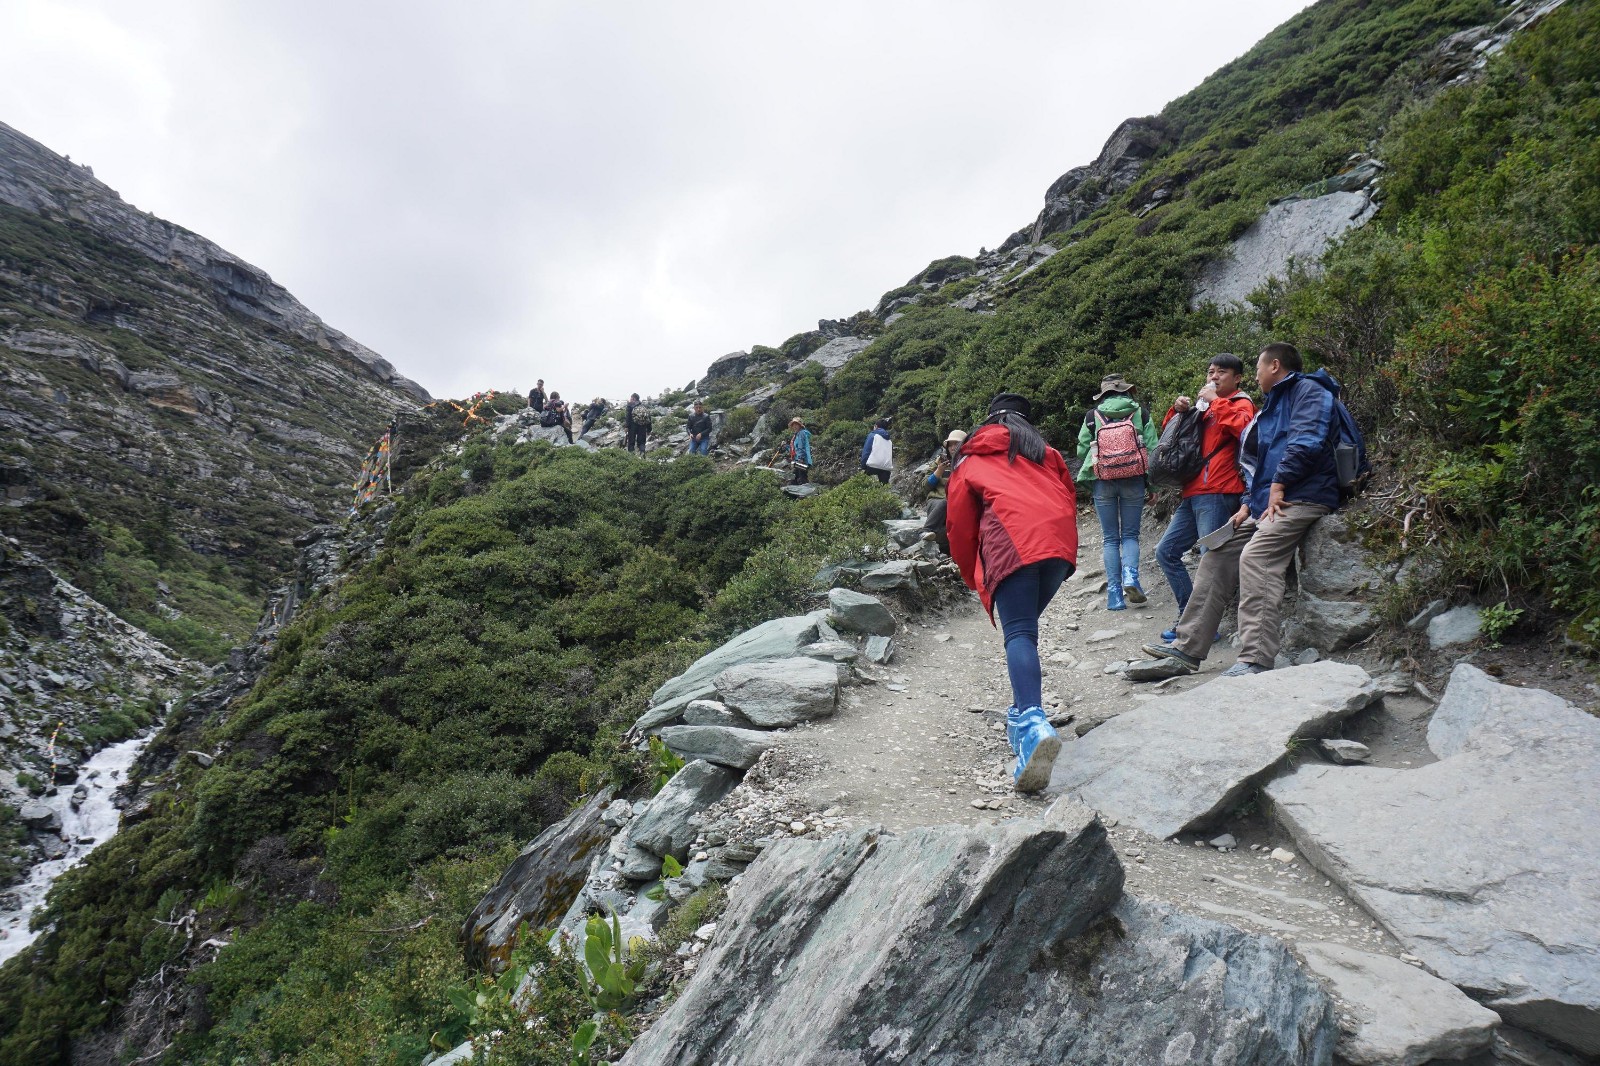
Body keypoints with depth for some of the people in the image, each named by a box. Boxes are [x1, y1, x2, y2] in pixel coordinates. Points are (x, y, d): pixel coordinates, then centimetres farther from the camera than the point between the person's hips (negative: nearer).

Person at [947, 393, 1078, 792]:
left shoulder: (971, 460, 27)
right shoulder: (1046, 454, 34)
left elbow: (959, 523, 21)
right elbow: (1069, 500, 25)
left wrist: (974, 577, 30)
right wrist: (1065, 556, 32)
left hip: (1011, 540, -4)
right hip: (1059, 541, 4)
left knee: (1018, 632, -16)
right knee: (1026, 624, 21)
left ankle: (1032, 725, -38)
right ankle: (1023, 713, 17)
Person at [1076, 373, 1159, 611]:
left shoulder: (1092, 417, 4)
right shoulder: (1140, 413, 5)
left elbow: (1082, 451, 6)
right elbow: (1152, 448, 3)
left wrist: (1082, 480, 14)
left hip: (1103, 483, 0)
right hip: (1133, 481, 0)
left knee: (1110, 538, 7)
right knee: (1130, 534, 11)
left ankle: (1115, 595, 2)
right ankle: (1130, 577, -15)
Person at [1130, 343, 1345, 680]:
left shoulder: (1308, 390, -2)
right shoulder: (1273, 404, 28)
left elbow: (1306, 442, -19)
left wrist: (1277, 486, -18)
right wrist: (1248, 504, 14)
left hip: (1300, 498, -10)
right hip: (1264, 503, 10)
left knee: (1255, 557, -29)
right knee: (1216, 557, 3)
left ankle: (1255, 662, -35)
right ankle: (1187, 650, 3)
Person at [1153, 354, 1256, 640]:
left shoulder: (1241, 404, 3)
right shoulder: (1204, 405, 25)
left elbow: (1242, 427, -20)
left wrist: (1215, 401, -13)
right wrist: (1177, 410, 8)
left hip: (1217, 494, -9)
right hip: (1193, 495, 9)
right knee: (1166, 552, 8)